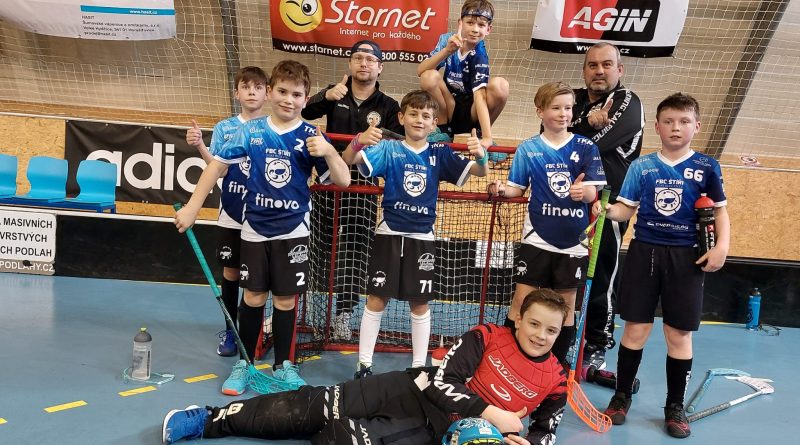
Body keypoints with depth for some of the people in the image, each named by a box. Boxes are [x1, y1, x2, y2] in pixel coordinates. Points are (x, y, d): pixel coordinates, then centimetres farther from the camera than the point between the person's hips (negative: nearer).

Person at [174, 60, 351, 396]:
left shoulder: (311, 137, -5)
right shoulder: (251, 131, -3)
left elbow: (343, 181, -10)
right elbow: (217, 165, 2)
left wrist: (328, 151, -28)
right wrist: (192, 207, -2)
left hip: (293, 231, 0)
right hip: (255, 228, 1)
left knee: (285, 298, 7)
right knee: (253, 296, 7)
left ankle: (283, 365, 23)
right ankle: (244, 362, 24)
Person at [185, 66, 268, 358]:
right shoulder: (224, 128, 1)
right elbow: (219, 170, -7)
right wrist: (200, 146, -22)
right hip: (233, 215, 1)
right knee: (231, 271, 9)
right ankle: (230, 329, 24)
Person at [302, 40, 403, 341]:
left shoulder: (388, 107, 7)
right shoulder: (335, 94, 9)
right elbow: (307, 112, -8)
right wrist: (327, 96, -28)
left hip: (363, 185, -1)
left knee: (353, 250, -5)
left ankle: (343, 316, -1)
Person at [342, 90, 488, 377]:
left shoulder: (439, 154, 4)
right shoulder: (388, 149, -1)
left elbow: (480, 171, -1)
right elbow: (348, 160, -13)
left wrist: (481, 156, -24)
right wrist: (358, 141, -35)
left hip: (422, 238, 2)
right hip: (389, 234, -1)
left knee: (420, 305, 9)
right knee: (376, 300, 3)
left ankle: (419, 365, 22)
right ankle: (364, 364, 16)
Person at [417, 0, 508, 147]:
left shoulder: (480, 56, -17)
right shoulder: (447, 40, -8)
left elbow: (479, 95, -29)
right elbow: (420, 71, -18)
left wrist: (487, 138, -43)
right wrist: (447, 50, -34)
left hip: (470, 113, -2)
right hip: (448, 109, 2)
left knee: (499, 85, -28)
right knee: (429, 76, -25)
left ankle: (480, 132, -5)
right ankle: (443, 129, -4)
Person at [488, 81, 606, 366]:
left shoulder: (586, 148, -1)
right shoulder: (528, 148, 0)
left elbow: (593, 193, -2)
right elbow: (518, 188, 4)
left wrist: (583, 191, -25)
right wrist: (502, 190, -17)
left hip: (574, 242, 1)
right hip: (537, 239, -1)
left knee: (566, 304, 12)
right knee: (521, 300, -1)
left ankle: (559, 362, 27)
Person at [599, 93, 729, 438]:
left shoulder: (706, 167, 4)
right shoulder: (641, 166, 4)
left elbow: (720, 210, 8)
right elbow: (626, 208, 2)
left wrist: (722, 246, -6)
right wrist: (606, 210, -18)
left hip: (686, 257, 0)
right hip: (644, 252, 0)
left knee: (679, 334, 5)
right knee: (635, 329, 4)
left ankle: (675, 407, 21)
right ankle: (621, 396, 21)